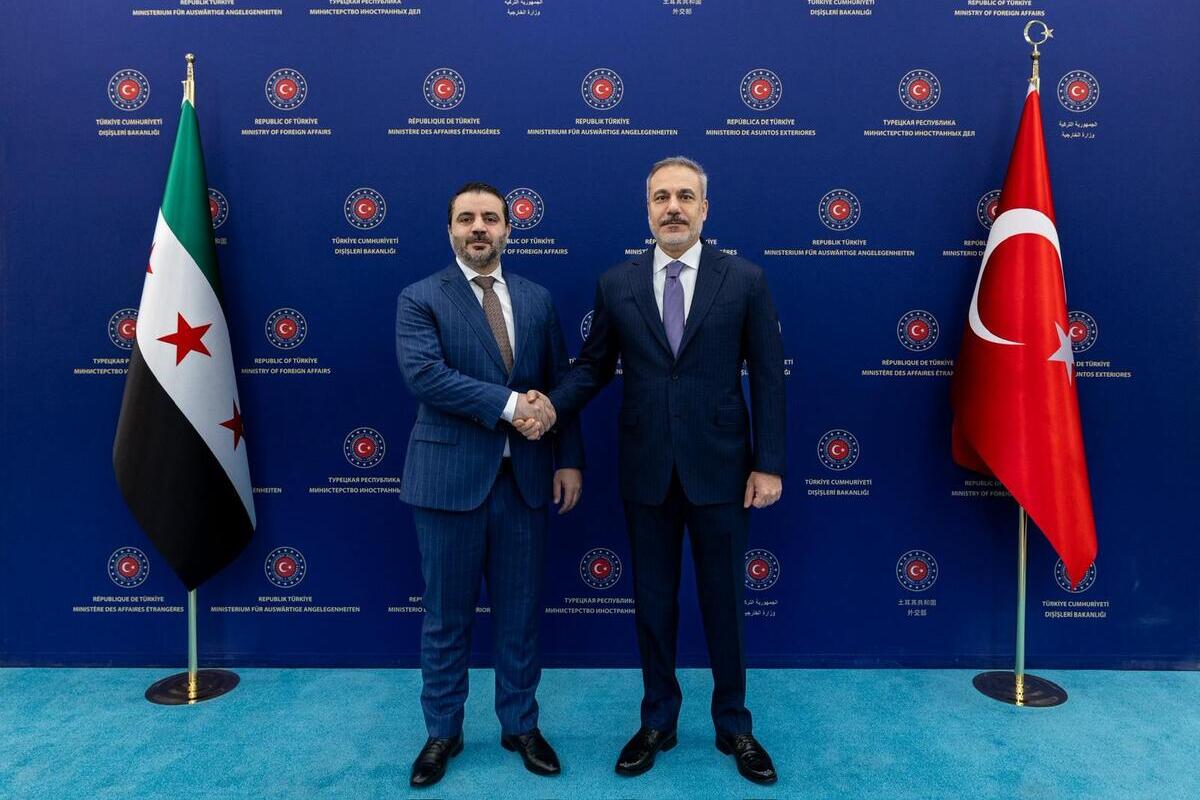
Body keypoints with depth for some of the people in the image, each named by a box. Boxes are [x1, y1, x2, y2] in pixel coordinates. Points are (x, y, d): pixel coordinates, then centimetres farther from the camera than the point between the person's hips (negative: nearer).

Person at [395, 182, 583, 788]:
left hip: (525, 478, 3)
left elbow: (559, 385, 9)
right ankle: (442, 731, 30)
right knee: (446, 616, 11)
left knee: (520, 613, 13)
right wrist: (509, 404, -21)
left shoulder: (537, 300, 9)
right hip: (449, 477, -2)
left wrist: (568, 460, 2)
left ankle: (520, 725, 32)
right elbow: (424, 373, -18)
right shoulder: (420, 299, -2)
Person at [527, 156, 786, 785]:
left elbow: (767, 377, -2)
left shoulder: (745, 280, -2)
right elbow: (594, 366, 5)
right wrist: (550, 404, -14)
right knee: (653, 603, 14)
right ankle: (658, 721, 34)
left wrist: (769, 464, -5)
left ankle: (733, 726, 32)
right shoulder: (616, 284, 3)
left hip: (719, 469, -1)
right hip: (646, 471, 2)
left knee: (724, 603, 12)